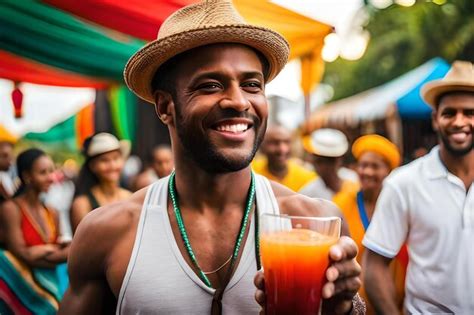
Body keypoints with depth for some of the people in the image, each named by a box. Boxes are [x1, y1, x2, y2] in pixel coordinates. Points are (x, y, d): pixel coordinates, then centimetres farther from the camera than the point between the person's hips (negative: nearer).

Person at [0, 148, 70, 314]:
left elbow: (68, 251, 6)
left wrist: (43, 253, -11)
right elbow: (21, 254, -14)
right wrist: (57, 251, -11)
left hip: (52, 284, 5)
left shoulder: (52, 213, 9)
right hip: (25, 287, -5)